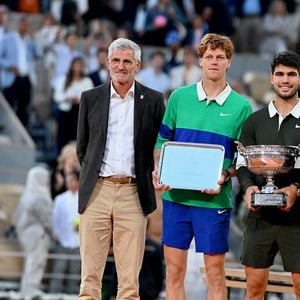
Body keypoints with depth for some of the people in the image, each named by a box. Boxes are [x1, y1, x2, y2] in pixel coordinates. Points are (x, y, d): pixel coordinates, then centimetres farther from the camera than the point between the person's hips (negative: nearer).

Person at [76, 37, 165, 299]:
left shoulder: (153, 100, 5)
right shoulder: (91, 98, 9)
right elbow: (82, 147, 15)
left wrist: (153, 176, 5)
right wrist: (92, 177, 11)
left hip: (133, 193, -1)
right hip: (97, 190, 1)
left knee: (129, 277, -1)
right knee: (90, 273, 0)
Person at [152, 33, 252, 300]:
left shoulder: (241, 106, 1)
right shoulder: (179, 97, 6)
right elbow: (163, 140, 12)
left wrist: (225, 176, -15)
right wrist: (158, 170, -5)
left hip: (215, 199, -2)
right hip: (175, 195, 2)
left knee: (215, 272, 2)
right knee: (174, 269, 5)